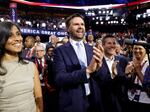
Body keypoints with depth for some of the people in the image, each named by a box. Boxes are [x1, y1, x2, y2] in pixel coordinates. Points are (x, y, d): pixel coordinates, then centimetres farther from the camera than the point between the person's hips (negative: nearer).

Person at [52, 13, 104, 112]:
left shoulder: (92, 49, 3)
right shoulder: (60, 51, -9)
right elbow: (59, 79, -18)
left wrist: (99, 66, -22)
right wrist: (87, 70, -29)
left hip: (93, 101, 4)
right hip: (73, 103, -3)